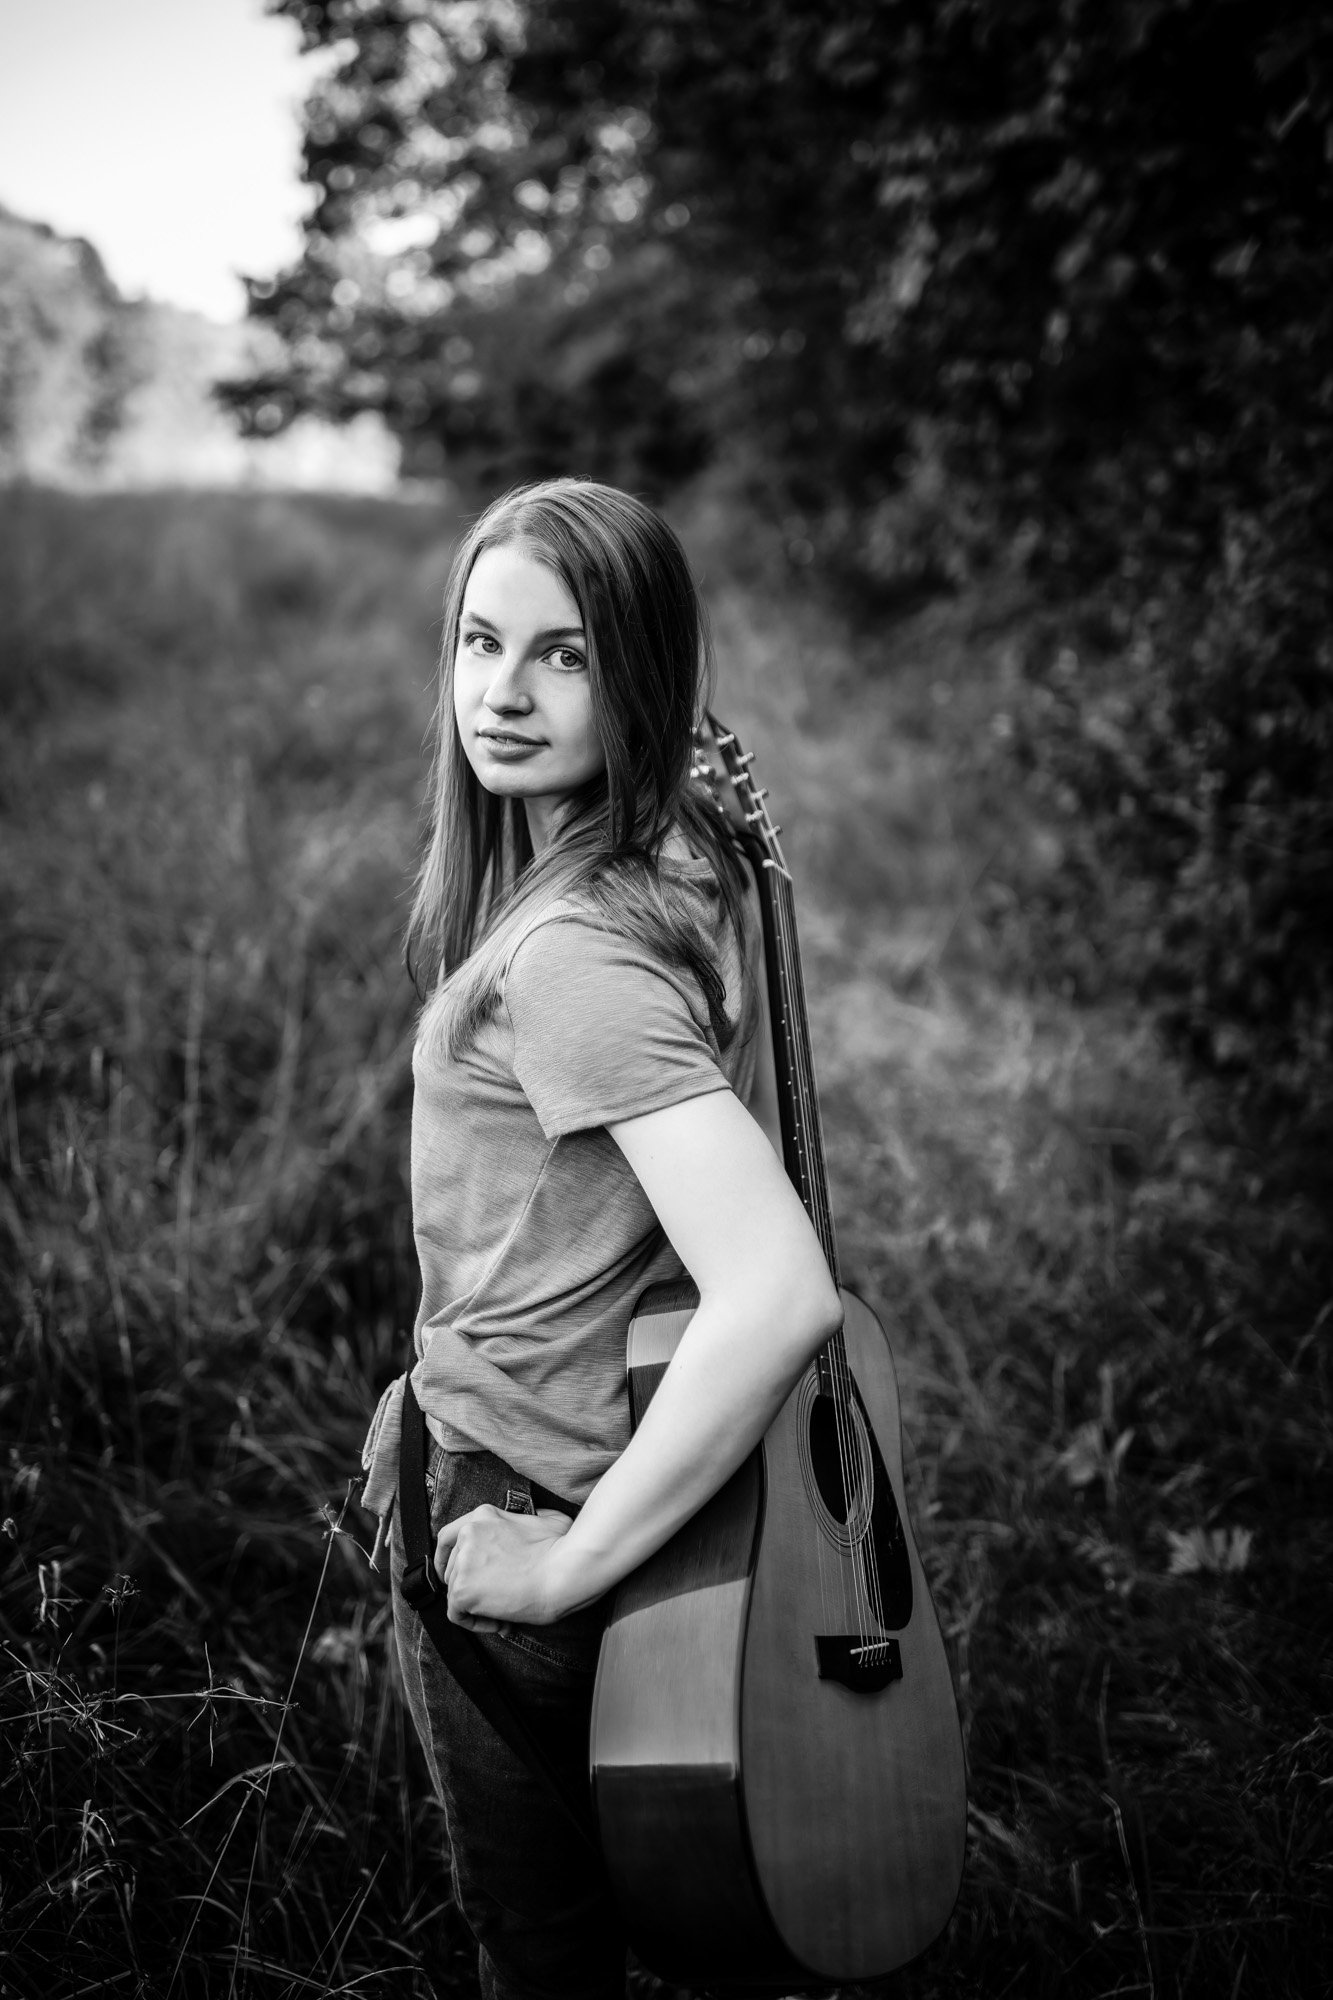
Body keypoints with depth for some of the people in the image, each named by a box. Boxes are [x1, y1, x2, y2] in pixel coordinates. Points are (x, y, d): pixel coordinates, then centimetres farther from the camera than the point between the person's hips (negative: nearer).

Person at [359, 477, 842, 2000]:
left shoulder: (572, 953, -28)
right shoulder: (679, 862, 1)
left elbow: (783, 1296, -39)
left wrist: (572, 1557, -27)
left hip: (508, 1505, -9)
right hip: (593, 1443, 9)